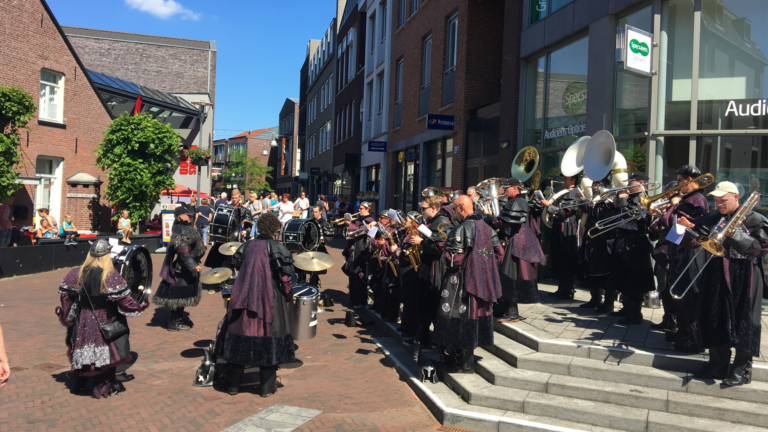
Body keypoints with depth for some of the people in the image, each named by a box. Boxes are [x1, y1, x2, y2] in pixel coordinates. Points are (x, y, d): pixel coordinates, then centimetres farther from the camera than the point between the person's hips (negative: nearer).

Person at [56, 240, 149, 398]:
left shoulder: (78, 273, -5)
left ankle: (80, 382, 34)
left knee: (85, 350, 20)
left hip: (84, 321, 4)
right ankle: (105, 387, 16)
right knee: (107, 352, 8)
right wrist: (141, 304, -6)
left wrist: (65, 316, 13)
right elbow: (123, 299, -20)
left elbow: (65, 294, 0)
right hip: (106, 321, -4)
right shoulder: (111, 276, -19)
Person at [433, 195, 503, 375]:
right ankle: (468, 360, 25)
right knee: (474, 317, 15)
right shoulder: (486, 227, 9)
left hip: (462, 281, -8)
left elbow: (454, 258, -23)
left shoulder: (462, 228, -17)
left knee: (458, 321, 0)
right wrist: (485, 269, 15)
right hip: (482, 282, 9)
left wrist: (447, 255, -2)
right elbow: (499, 252, 11)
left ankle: (461, 363, 6)